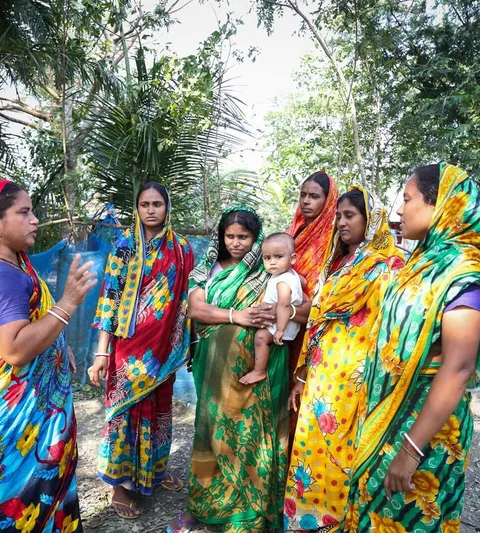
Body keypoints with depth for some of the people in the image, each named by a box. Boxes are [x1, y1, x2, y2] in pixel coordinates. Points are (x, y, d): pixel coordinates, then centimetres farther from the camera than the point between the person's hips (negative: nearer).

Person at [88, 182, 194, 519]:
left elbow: (187, 298, 7)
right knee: (127, 408, 7)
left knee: (159, 407, 16)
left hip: (165, 344, 3)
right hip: (130, 344, -3)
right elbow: (110, 297, -9)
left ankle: (154, 470, 39)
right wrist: (102, 352, -13)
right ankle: (120, 484, 27)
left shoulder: (181, 248, 3)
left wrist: (188, 343, 6)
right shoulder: (125, 245, -6)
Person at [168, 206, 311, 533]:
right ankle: (204, 504, 31)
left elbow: (310, 307, -7)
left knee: (249, 435, 6)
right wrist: (236, 316, -21)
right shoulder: (211, 269, 4)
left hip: (256, 370, -1)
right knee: (215, 432, 12)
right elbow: (195, 308, -8)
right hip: (218, 368, 2)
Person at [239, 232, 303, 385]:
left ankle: (259, 371, -11)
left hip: (283, 322, -11)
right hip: (290, 321, 11)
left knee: (261, 336, -21)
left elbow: (284, 305, -44)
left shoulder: (283, 282, -32)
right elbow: (303, 282, 18)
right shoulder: (291, 273, -2)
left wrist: (279, 330, -45)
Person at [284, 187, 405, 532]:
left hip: (354, 379, -6)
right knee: (309, 449, 14)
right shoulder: (337, 264, 14)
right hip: (321, 374, 7)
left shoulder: (389, 266, -7)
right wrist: (302, 376, 12)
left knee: (338, 452, 5)